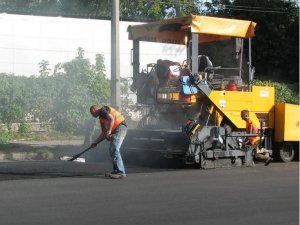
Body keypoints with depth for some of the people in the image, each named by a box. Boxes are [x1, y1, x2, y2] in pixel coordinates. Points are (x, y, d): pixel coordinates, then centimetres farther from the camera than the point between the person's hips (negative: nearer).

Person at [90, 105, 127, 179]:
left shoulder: (103, 110, -3)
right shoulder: (101, 118, 26)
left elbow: (111, 119, -19)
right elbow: (104, 133, 28)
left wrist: (109, 132, -20)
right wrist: (95, 142, 28)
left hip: (120, 127, -10)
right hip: (115, 130, 10)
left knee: (114, 149, -18)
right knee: (112, 150, 12)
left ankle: (120, 172, -22)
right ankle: (116, 171, 15)